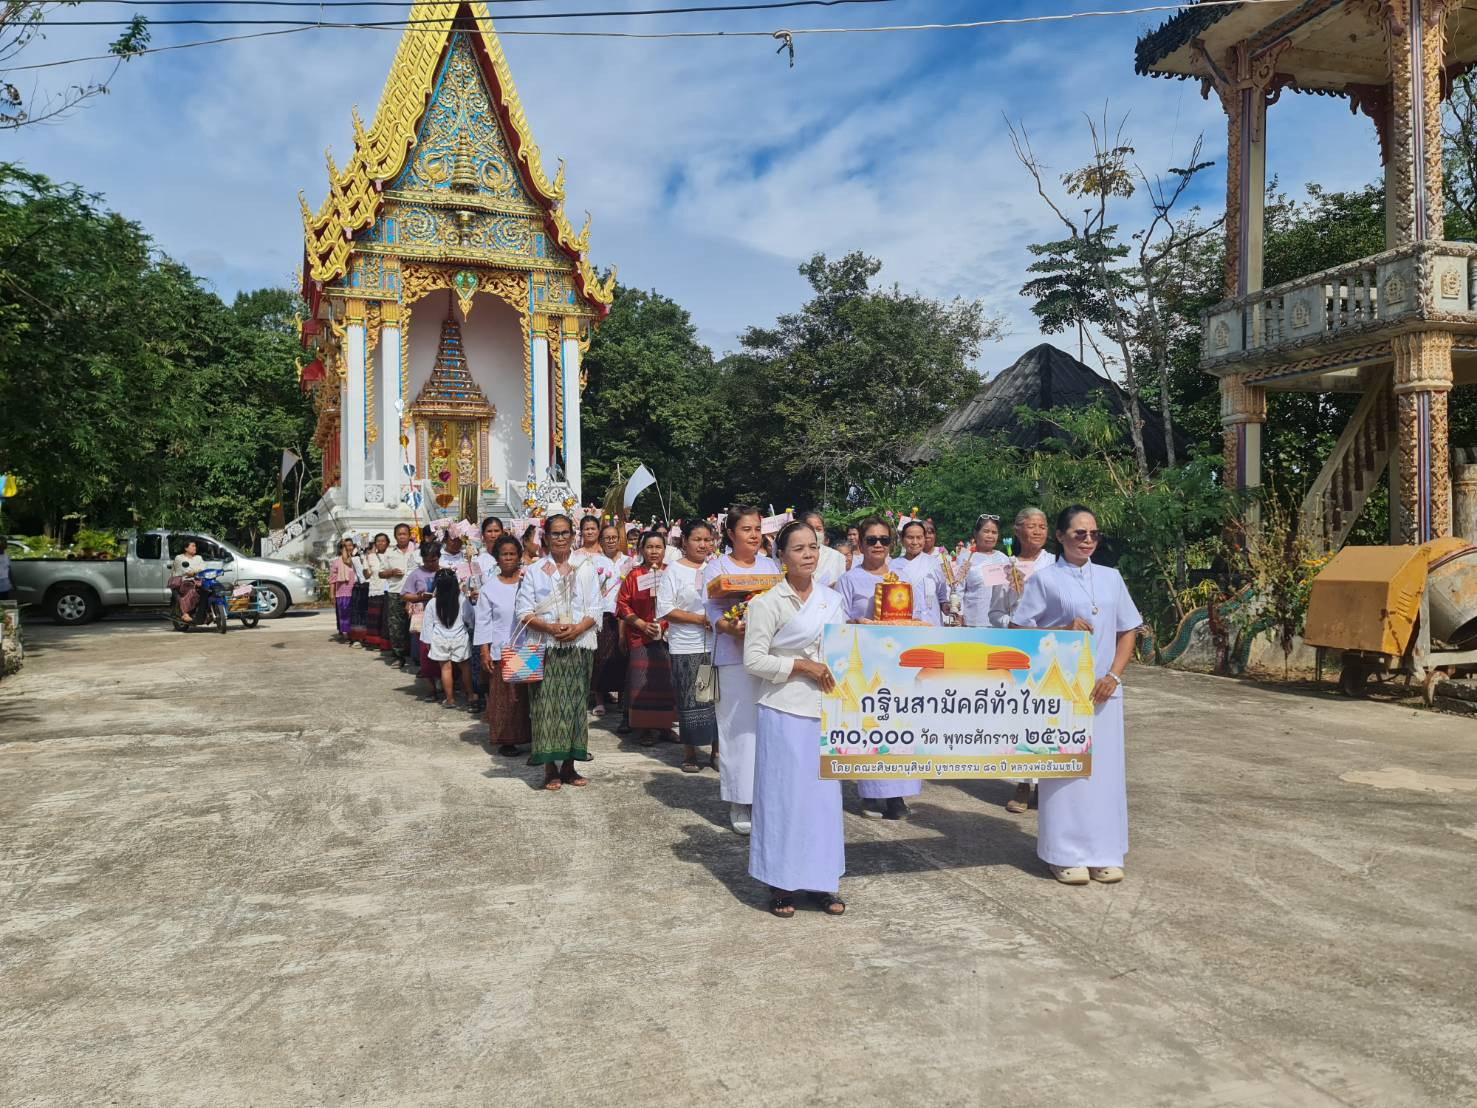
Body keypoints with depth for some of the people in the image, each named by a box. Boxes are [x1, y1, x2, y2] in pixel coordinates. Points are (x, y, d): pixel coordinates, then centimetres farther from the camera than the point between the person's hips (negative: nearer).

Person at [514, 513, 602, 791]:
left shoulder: (585, 570, 10)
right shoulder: (534, 571, 6)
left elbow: (595, 610, 5)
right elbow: (523, 611, 0)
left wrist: (577, 629, -13)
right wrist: (549, 627, -16)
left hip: (578, 646, 2)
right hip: (546, 649, -2)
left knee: (574, 703, 4)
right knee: (547, 705, -4)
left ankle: (569, 765, 13)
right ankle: (550, 768, 3)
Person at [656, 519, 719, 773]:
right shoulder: (674, 570, 0)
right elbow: (665, 610, -6)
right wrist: (700, 619, -13)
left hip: (715, 645, 3)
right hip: (686, 647, -3)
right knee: (690, 701, 1)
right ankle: (689, 753, 15)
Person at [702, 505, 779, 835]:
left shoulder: (770, 566, 16)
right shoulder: (717, 567, 4)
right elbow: (714, 611, -4)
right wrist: (732, 628, -24)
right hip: (734, 657, -3)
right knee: (738, 726, -3)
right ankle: (739, 803, 5)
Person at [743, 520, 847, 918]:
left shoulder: (831, 600, 10)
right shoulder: (768, 603, -7)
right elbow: (753, 661, -11)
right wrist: (803, 666, -15)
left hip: (825, 711, 5)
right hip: (784, 712, -5)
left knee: (824, 793, 9)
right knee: (783, 794, 1)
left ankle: (822, 880, 20)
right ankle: (781, 884, 13)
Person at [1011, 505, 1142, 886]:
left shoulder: (1111, 578, 11)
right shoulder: (1045, 578, 0)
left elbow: (1128, 631, 12)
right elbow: (1019, 631, -2)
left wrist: (1113, 675, -1)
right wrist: (1064, 631, -15)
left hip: (1103, 690, 4)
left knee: (1104, 766, 6)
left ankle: (1103, 853, 17)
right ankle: (1065, 854, 9)